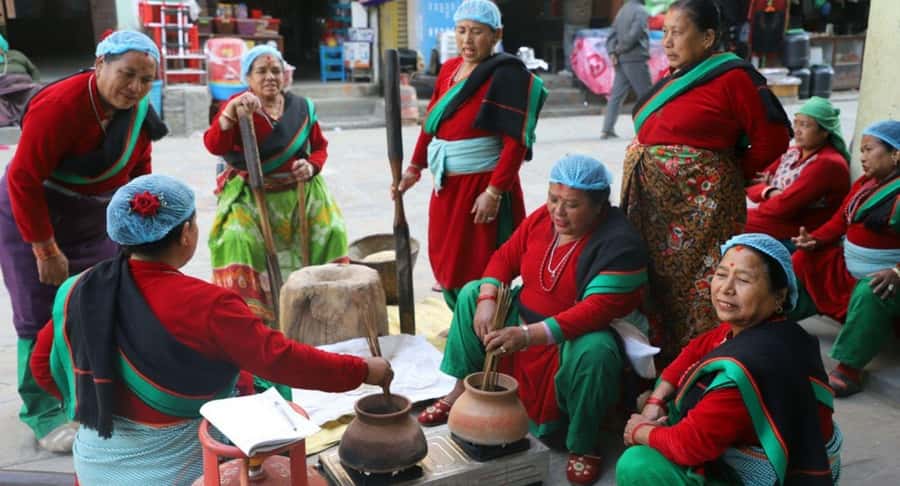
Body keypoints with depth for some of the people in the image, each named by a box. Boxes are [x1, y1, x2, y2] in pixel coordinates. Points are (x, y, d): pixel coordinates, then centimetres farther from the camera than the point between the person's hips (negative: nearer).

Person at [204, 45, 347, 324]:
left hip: (300, 191, 4)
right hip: (251, 194, -3)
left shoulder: (302, 107, 3)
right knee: (237, 239, -23)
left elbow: (320, 146, 13)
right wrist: (232, 111, -40)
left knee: (330, 231, -6)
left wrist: (312, 166, -9)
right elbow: (214, 146, -24)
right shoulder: (237, 106, -7)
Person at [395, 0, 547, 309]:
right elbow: (431, 123, 17)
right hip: (446, 185, 8)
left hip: (482, 186, -7)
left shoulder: (506, 74, -12)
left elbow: (516, 141, -17)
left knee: (477, 271, 1)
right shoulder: (449, 70, 9)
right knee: (446, 263, 16)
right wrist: (414, 168, 14)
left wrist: (494, 192, -21)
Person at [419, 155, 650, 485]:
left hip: (579, 334, -7)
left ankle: (582, 446, -16)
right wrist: (487, 299, -17)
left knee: (593, 352, -39)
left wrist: (529, 335, -41)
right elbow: (505, 257, 4)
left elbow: (598, 309, -33)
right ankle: (462, 390, 7)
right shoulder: (542, 219, -5)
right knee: (472, 293, 2)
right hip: (523, 318, 7)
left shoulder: (619, 243, -25)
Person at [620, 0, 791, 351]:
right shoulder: (674, 76, 11)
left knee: (692, 287, -1)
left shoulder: (732, 77, -11)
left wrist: (729, 174, -1)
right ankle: (655, 355, 28)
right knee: (654, 281, 15)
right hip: (653, 203, 8)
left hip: (699, 204, -8)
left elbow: (773, 137, -10)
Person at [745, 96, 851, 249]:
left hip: (795, 241, -8)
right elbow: (755, 182, 8)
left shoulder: (828, 163, -13)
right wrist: (769, 192, -15)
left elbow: (785, 206, -20)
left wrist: (746, 214, -7)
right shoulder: (791, 152, 13)